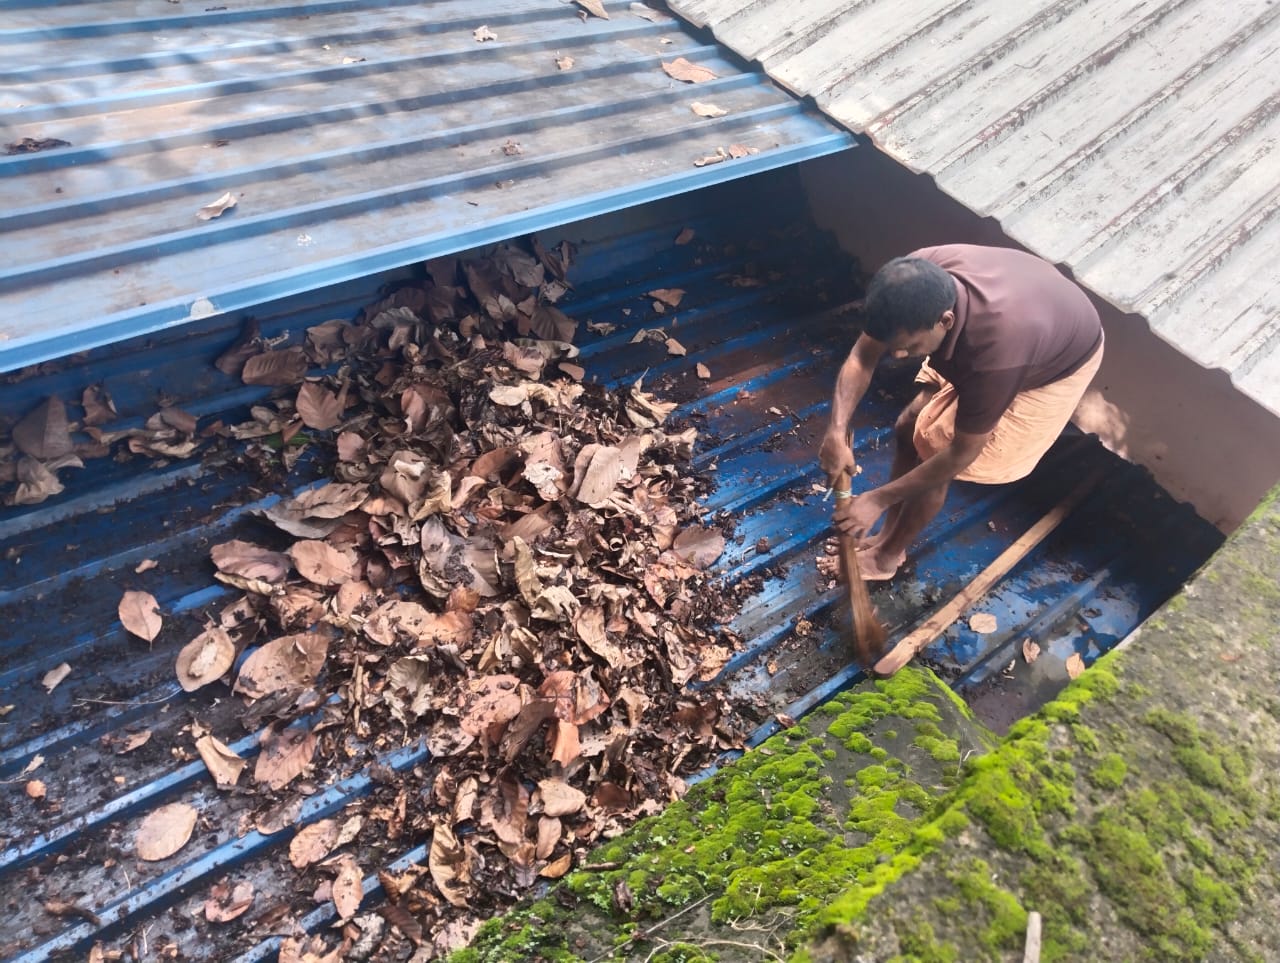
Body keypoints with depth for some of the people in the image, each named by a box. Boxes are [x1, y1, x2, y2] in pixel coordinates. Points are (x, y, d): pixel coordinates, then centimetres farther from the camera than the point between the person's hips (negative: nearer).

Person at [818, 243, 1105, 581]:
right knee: (909, 427, 3)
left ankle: (886, 555, 15)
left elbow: (961, 453, -31)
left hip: (1059, 364, -6)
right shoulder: (915, 283, -31)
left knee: (933, 451, -7)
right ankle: (887, 533, 22)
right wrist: (836, 431, -33)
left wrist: (877, 500, -27)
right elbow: (861, 358, -19)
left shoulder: (995, 352, -45)